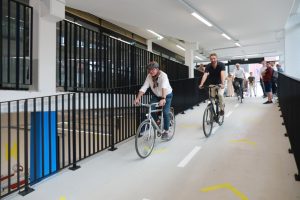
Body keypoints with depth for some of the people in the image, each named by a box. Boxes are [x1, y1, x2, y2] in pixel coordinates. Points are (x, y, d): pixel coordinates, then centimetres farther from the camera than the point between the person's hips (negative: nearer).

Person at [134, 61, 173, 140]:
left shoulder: (163, 75, -30)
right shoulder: (149, 76, -17)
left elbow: (164, 87, -46)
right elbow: (144, 87, -26)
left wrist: (163, 99, -61)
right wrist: (137, 98, -38)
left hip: (167, 95, -4)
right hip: (156, 95, 4)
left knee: (165, 112, -14)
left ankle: (166, 131, 3)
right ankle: (157, 122, 12)